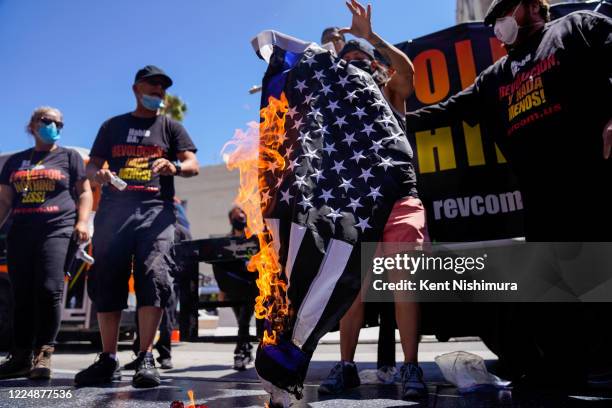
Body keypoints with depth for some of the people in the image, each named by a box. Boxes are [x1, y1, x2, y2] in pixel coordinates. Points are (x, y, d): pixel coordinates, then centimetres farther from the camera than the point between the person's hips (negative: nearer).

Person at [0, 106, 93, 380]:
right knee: (22, 295, 3)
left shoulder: (69, 157, 13)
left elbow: (84, 193, 7)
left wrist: (82, 222, -8)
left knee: (49, 290, -15)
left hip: (58, 229, -4)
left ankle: (43, 354, -9)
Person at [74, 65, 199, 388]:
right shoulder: (113, 125, 23)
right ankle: (108, 359, 7)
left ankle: (146, 358, -14)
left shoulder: (170, 126, 17)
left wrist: (174, 166, -20)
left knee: (153, 275, -19)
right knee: (106, 281, -3)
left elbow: (193, 165, 4)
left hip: (156, 209, -2)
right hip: (114, 209, 3)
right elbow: (92, 164, 19)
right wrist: (98, 174, -6)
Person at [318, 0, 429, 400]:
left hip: (399, 198, -1)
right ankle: (346, 365, 5)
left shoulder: (390, 94, 14)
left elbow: (407, 69, -6)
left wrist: (371, 35, -8)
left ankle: (411, 367, -6)